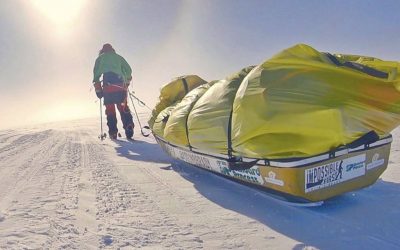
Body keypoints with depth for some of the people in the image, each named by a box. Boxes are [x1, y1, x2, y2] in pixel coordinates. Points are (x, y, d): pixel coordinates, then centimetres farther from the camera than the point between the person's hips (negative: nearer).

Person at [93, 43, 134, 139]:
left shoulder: (101, 57, 16)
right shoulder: (118, 57, 23)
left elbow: (96, 72, 3)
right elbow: (128, 70, 14)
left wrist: (97, 87, 2)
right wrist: (127, 81, 26)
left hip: (108, 85, -2)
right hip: (120, 86, 2)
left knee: (110, 108, 1)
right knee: (123, 107, 2)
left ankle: (113, 131, -6)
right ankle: (129, 127, -16)